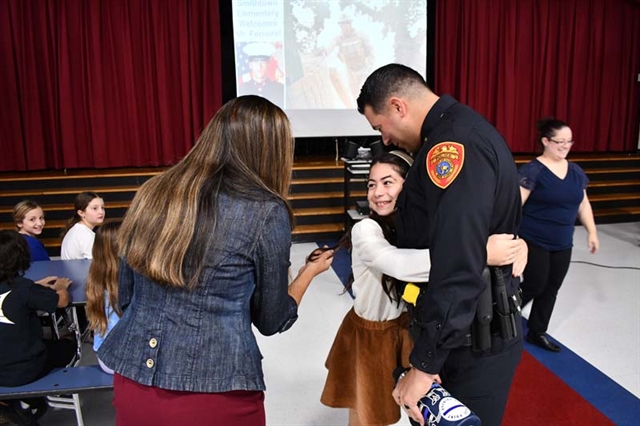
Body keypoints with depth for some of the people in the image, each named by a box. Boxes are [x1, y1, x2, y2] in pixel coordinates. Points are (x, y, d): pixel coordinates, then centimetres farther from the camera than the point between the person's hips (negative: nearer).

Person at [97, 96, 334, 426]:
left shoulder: (153, 192, 2)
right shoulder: (266, 212, -10)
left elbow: (125, 297, 11)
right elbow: (272, 321, 1)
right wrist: (309, 272, 16)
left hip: (130, 385, 4)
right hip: (213, 395, -4)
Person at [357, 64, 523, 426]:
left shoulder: (454, 142, -24)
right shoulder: (459, 132, 9)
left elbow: (458, 268, -29)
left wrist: (424, 365, -23)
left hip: (478, 340, -9)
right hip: (470, 329, 9)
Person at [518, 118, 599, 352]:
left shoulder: (575, 171, 8)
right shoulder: (533, 170, -14)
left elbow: (583, 204, 16)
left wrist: (592, 231, 12)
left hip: (562, 244, 7)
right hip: (534, 242, -6)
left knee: (551, 289, 11)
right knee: (535, 286, -2)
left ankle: (537, 333, 27)